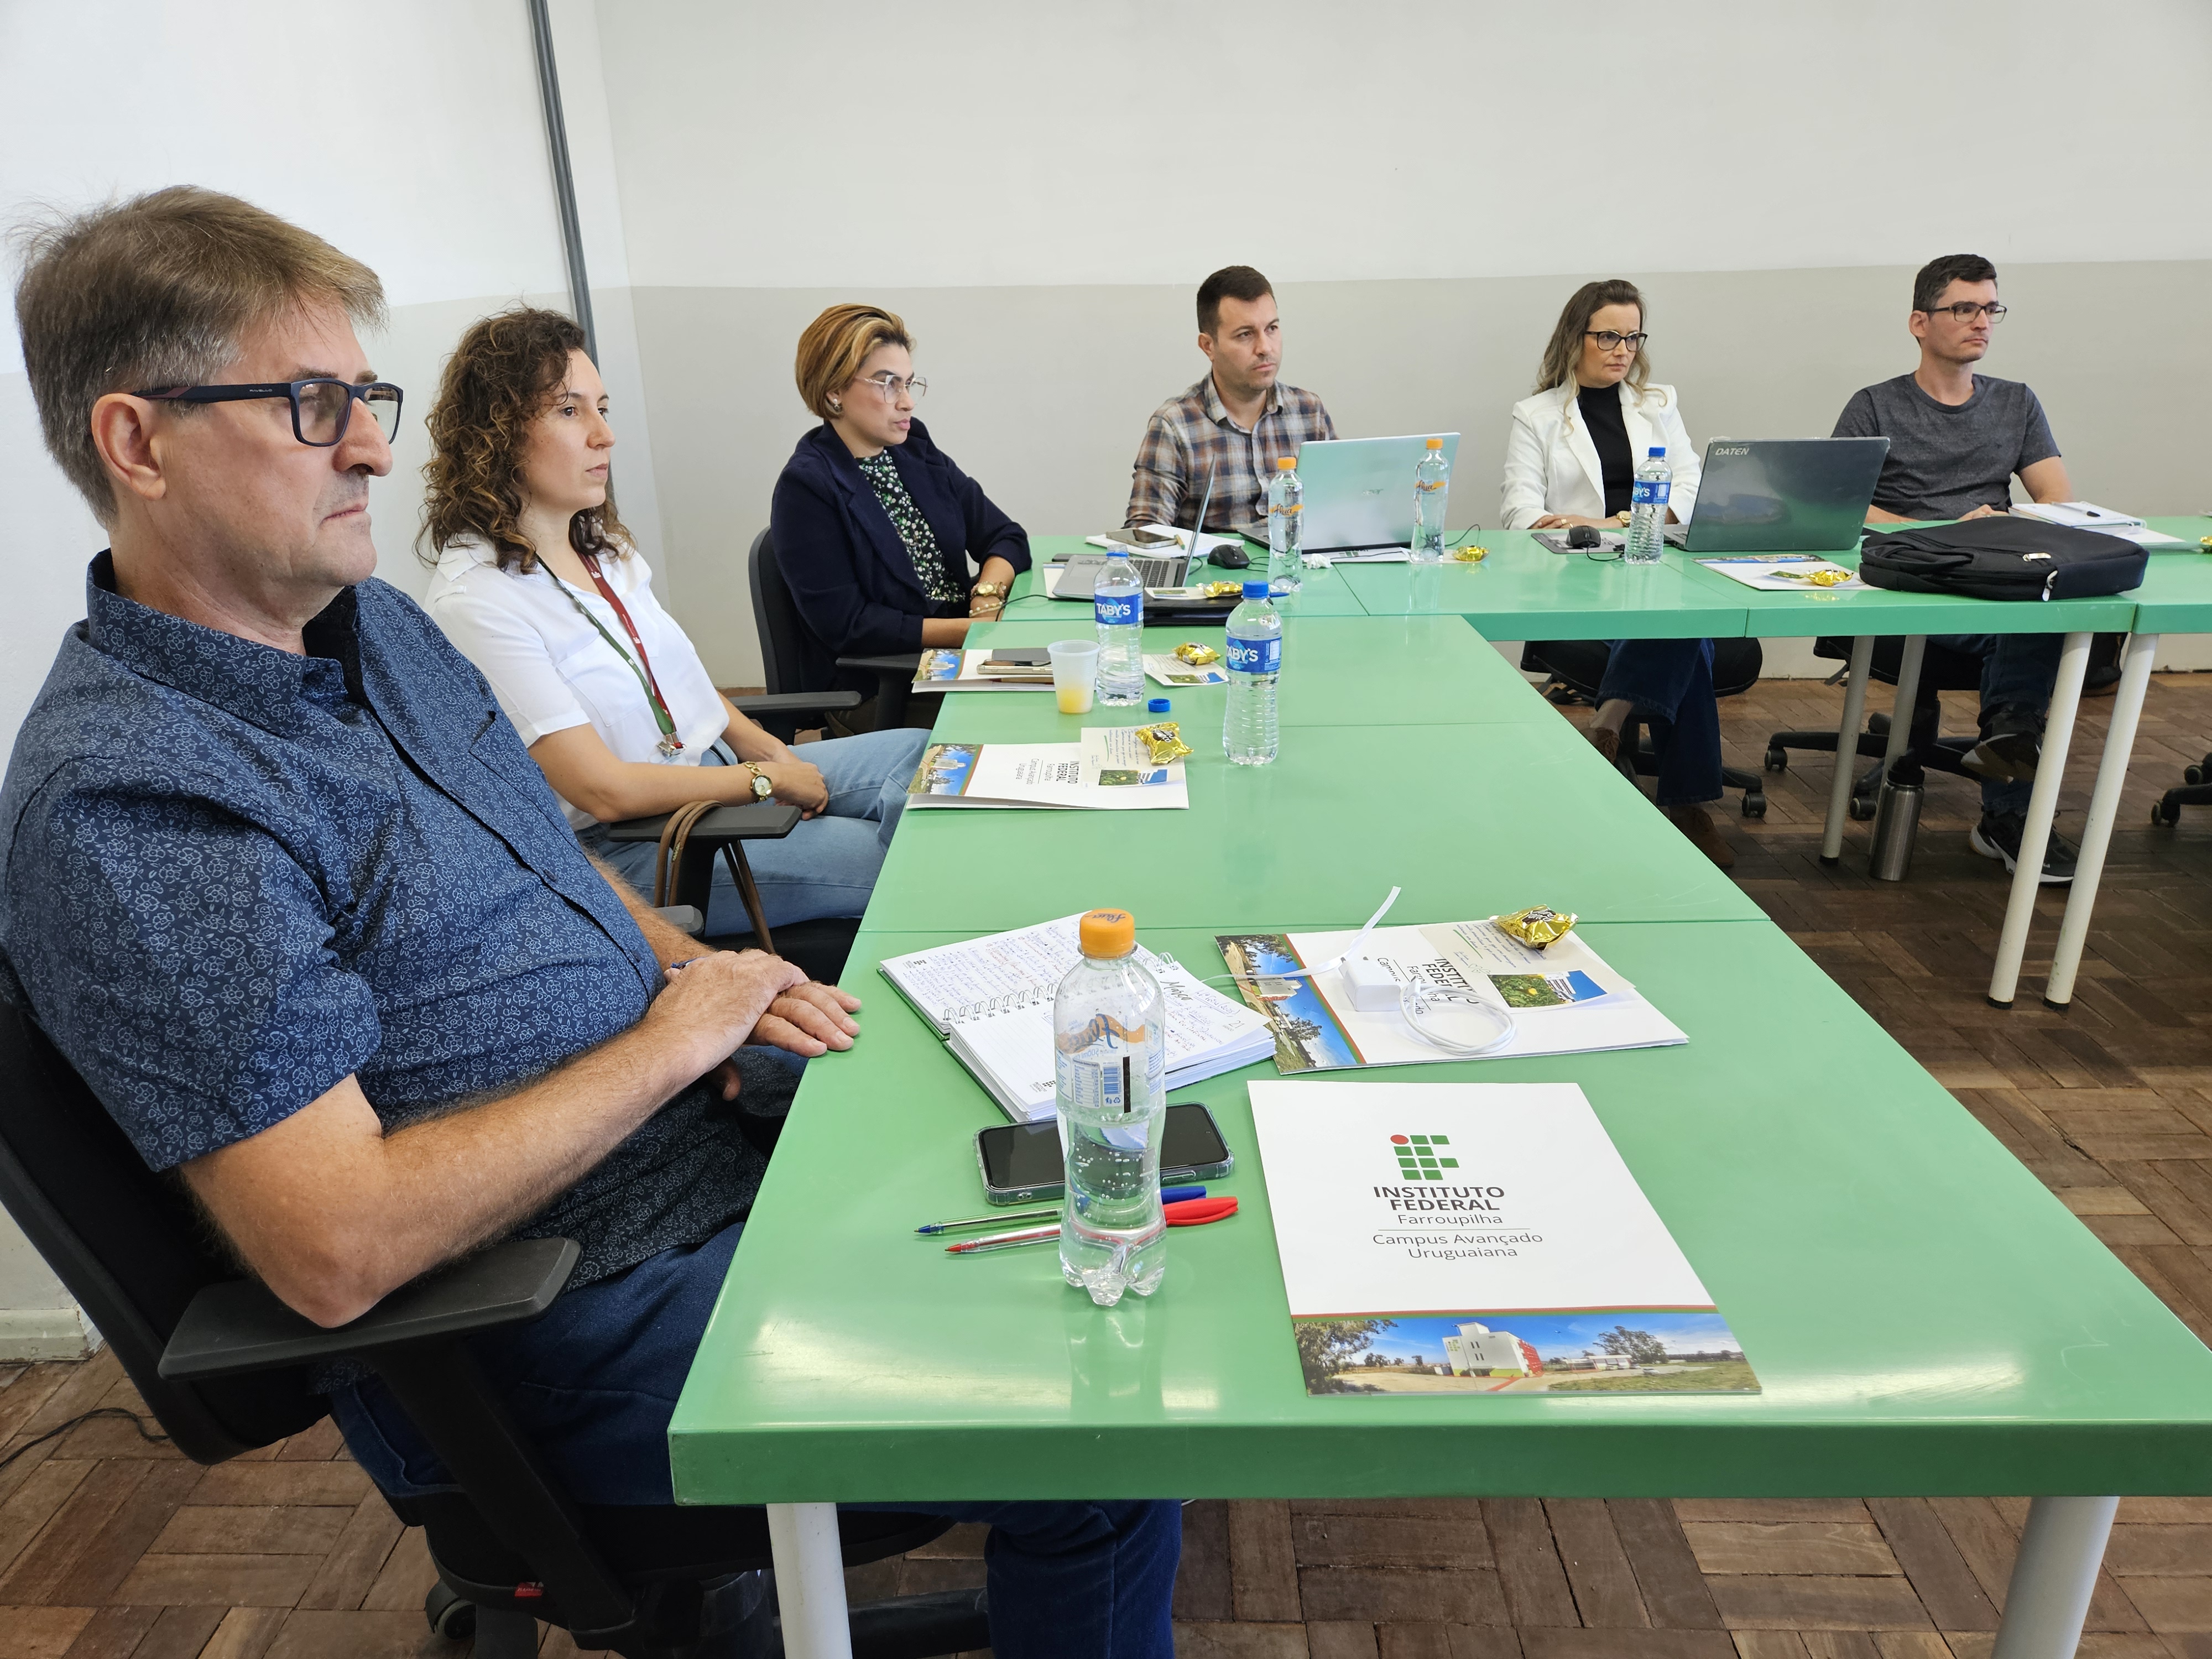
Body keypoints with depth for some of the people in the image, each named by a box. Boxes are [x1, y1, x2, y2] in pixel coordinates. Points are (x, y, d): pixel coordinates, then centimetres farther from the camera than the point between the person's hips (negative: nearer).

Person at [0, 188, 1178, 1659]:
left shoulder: (377, 622, 8)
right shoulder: (123, 796, -21)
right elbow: (339, 1250, -26)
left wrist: (693, 967, 0)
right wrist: (667, 1042, -18)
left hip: (719, 1142, 9)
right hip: (573, 1335, -8)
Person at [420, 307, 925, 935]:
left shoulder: (603, 547, 6)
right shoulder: (475, 600, -21)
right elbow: (604, 789, -23)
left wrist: (767, 749, -1)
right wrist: (768, 779, -16)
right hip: (622, 846, -9)